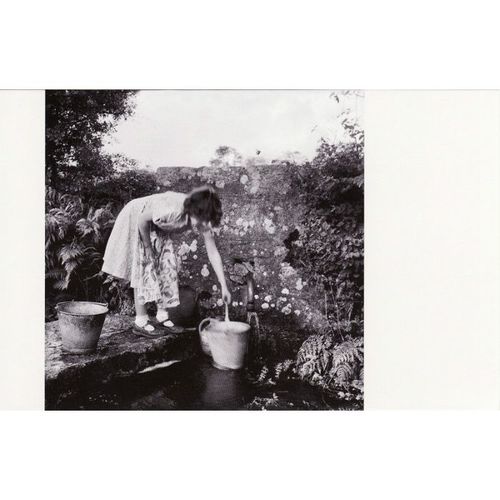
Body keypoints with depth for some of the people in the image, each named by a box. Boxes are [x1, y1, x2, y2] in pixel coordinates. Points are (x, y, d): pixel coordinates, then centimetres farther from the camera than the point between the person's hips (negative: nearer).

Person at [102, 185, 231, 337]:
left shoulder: (203, 220, -22)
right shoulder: (173, 210, -42)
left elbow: (213, 253, -19)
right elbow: (142, 219, -29)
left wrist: (224, 286, -21)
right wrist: (148, 248, -18)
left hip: (158, 227, 6)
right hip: (136, 220, -6)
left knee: (167, 268, 0)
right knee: (143, 269, -8)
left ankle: (162, 318, 9)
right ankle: (140, 322, -1)